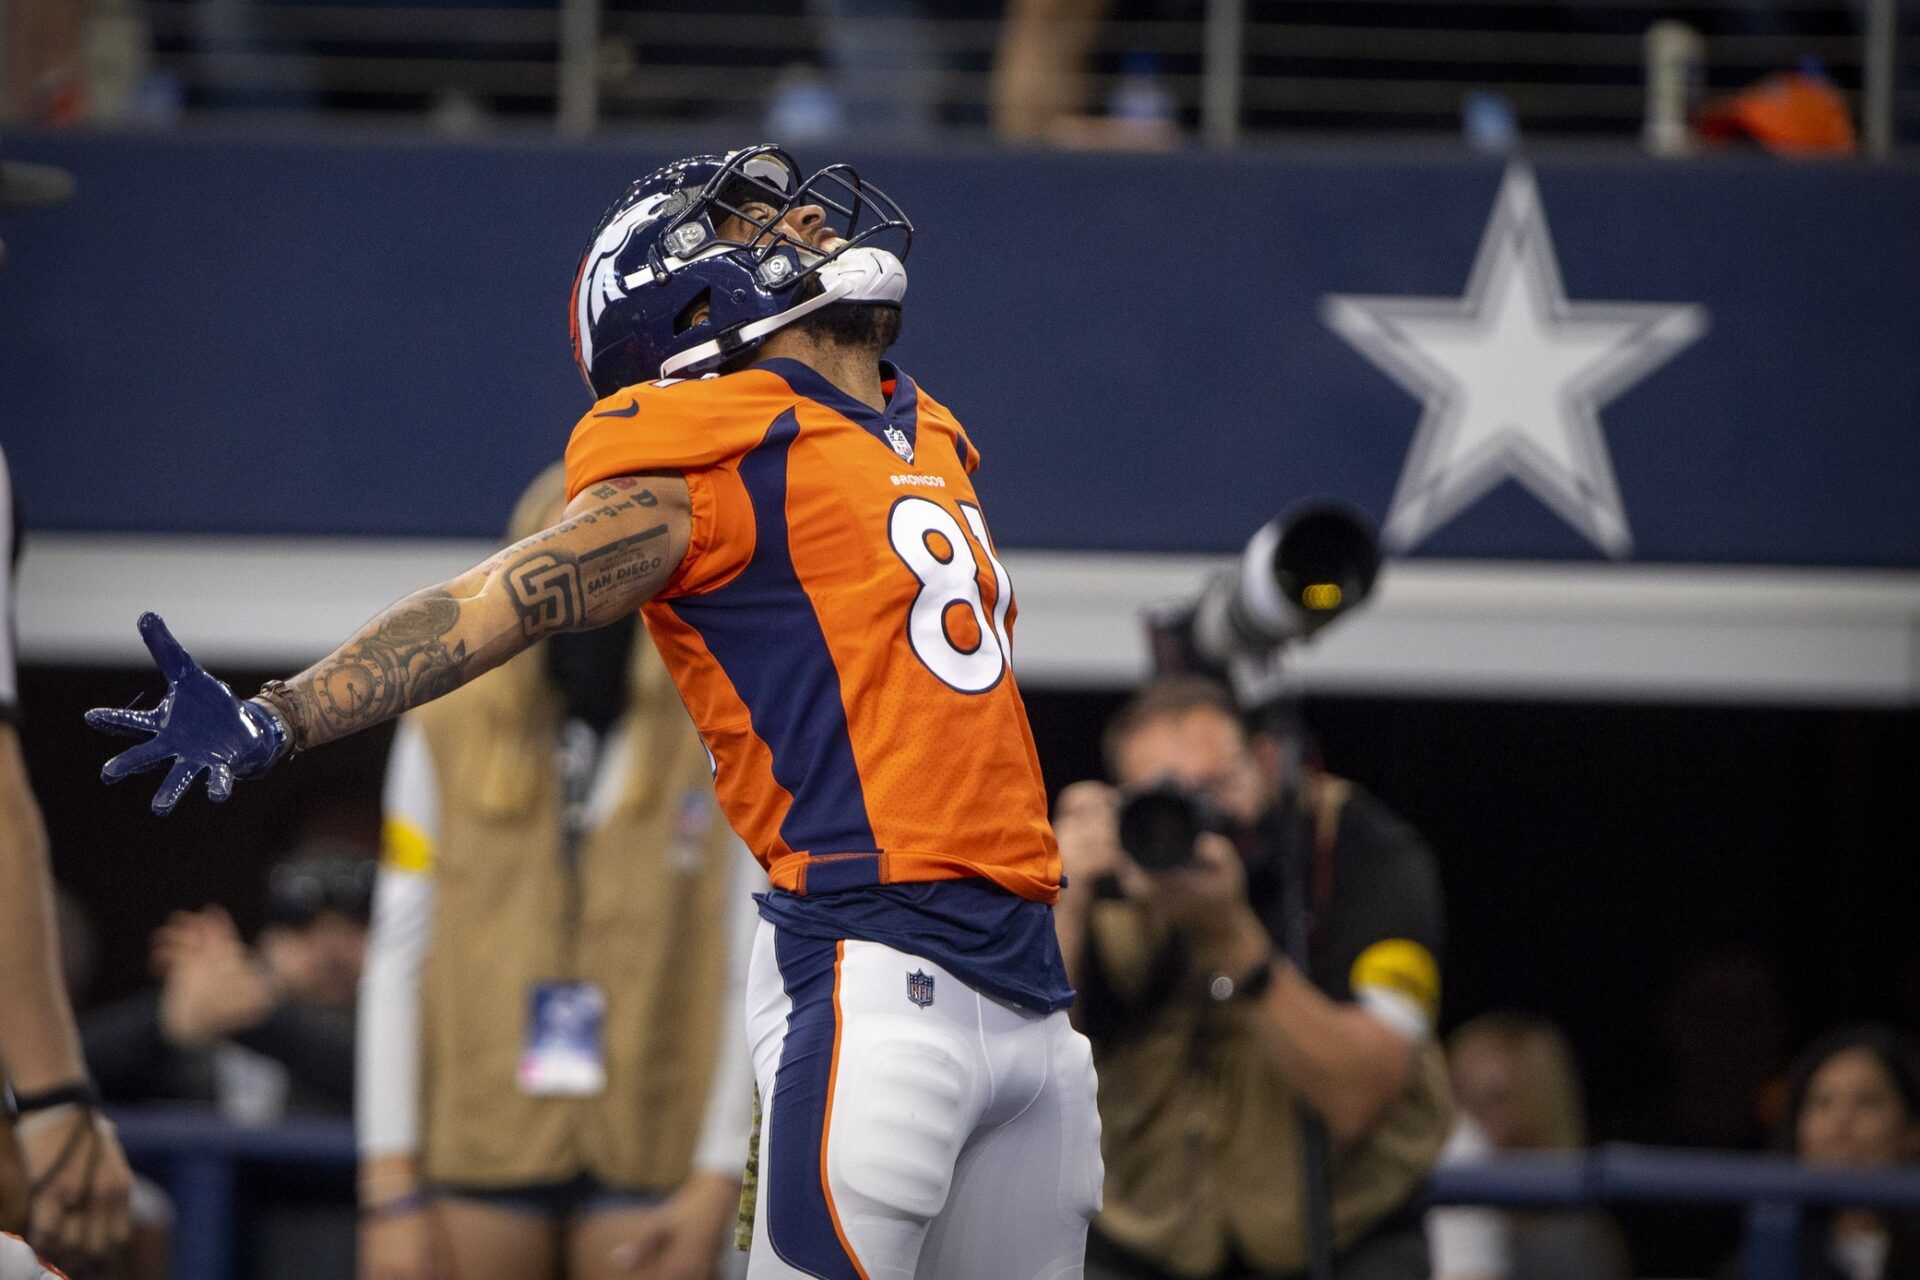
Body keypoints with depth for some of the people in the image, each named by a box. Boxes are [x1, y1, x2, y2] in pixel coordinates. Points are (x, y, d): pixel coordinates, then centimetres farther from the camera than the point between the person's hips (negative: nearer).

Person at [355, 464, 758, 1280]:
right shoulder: (448, 732, 7)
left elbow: (752, 980, 1)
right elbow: (395, 960, 6)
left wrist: (716, 1184, -6)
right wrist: (390, 1190, 1)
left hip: (648, 1153, -1)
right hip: (478, 1146, 1)